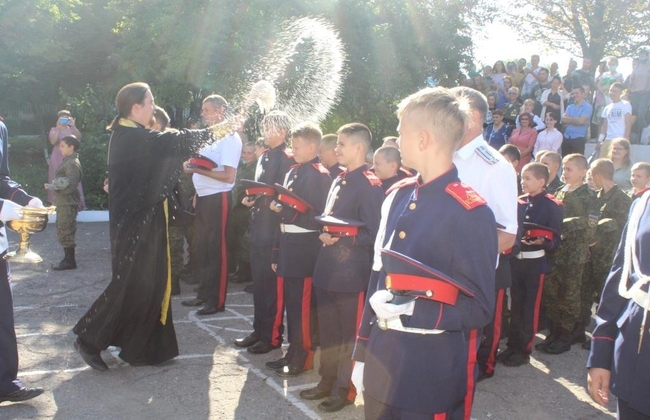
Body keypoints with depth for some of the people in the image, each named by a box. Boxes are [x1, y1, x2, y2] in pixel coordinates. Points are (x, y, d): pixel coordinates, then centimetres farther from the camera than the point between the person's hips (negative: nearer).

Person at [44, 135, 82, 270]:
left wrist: (52, 186, -14)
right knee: (63, 231, 15)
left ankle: (70, 261, 1)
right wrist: (53, 185, 6)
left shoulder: (72, 164, -16)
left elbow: (69, 186, -22)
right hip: (63, 202, 10)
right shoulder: (68, 162, 15)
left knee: (65, 231, -5)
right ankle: (68, 259, 23)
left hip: (67, 203, -10)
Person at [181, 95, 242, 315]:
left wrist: (198, 170, -21)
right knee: (200, 248, 15)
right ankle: (204, 294, 29)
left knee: (216, 249, 0)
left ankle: (217, 301, 10)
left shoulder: (229, 137, -12)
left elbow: (229, 176, -19)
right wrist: (192, 165, 3)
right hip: (203, 197, 9)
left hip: (218, 199, -9)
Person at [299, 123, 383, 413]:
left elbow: (374, 235, -16)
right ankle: (328, 381, 32)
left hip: (352, 274, -8)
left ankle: (345, 389, 20)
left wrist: (340, 238, -20)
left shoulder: (370, 185, -13)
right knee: (328, 332, 18)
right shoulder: (339, 181, 12)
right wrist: (324, 234, 6)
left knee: (349, 334, 6)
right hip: (328, 270, 8)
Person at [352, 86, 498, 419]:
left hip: (433, 378, -6)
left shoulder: (471, 213, -15)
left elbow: (479, 309, -12)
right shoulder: (397, 196, 5)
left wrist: (412, 311, -25)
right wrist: (362, 353, 12)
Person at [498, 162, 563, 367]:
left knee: (530, 307, 4)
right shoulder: (518, 202, 7)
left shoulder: (553, 206, -6)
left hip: (536, 262, -5)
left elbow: (555, 240, -7)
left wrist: (541, 241, -25)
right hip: (515, 259, 5)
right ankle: (512, 345, 22)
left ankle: (524, 350, 13)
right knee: (515, 305, 12)